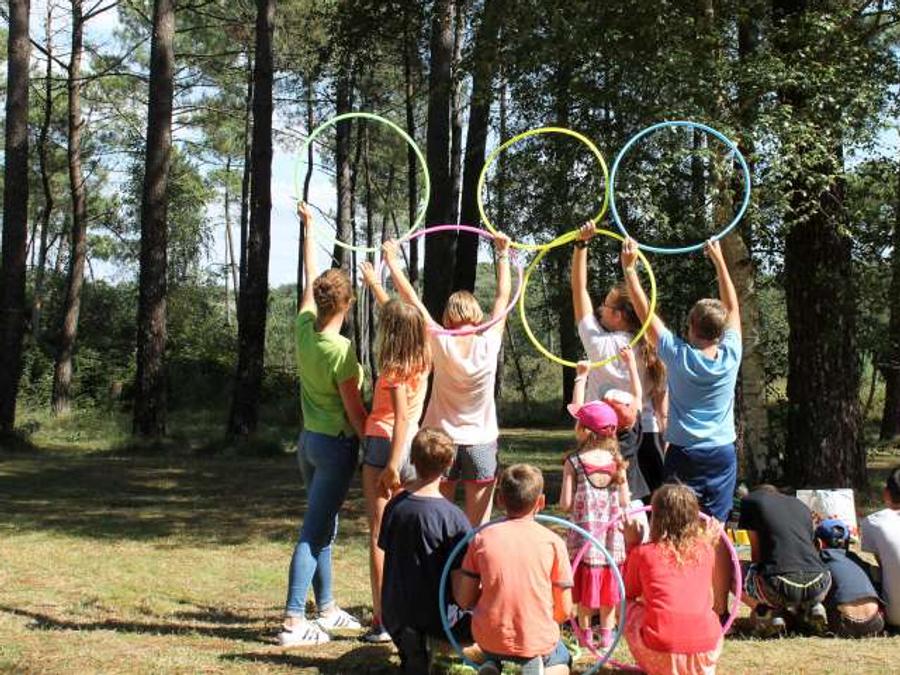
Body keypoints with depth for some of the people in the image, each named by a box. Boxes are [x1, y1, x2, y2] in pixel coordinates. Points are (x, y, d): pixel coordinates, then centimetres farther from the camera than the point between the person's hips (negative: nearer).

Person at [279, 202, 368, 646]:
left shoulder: (304, 329, -1)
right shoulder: (340, 349, -20)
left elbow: (311, 280, 14)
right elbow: (355, 411, -15)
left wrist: (309, 228, 26)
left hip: (309, 440, 8)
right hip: (336, 445, -8)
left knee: (323, 529, 18)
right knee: (314, 533, -7)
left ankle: (326, 609, 29)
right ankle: (293, 622, -7)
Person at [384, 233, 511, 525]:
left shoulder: (441, 343, -10)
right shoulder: (489, 344, -9)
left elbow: (411, 298, -4)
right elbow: (503, 296, 3)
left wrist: (391, 261, 5)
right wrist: (503, 255, 14)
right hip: (481, 443, 0)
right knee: (478, 528, 4)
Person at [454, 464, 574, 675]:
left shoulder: (482, 538, -4)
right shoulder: (553, 542, -7)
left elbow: (464, 600, -1)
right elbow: (564, 610, -3)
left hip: (489, 639, 1)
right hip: (538, 641, -1)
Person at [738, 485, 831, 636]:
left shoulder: (750, 500, 17)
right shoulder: (802, 506, 28)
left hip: (780, 587, -4)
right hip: (818, 586, 4)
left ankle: (767, 612, 3)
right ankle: (811, 607, 11)